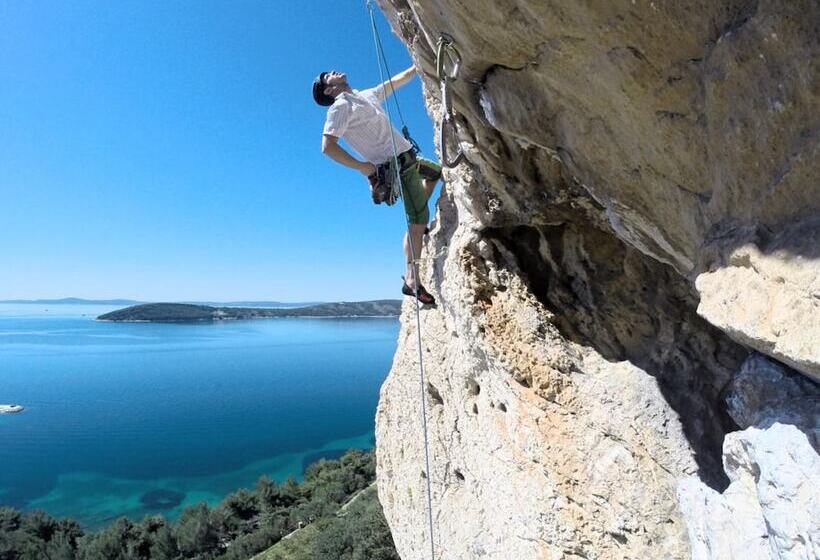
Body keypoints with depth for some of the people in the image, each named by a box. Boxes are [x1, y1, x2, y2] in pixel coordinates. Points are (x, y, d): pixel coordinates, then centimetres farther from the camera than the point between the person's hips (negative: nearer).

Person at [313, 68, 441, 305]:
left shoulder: (367, 95, 15)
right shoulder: (340, 107, -12)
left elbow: (397, 81, 26)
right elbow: (328, 147, -24)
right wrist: (362, 167, -22)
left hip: (408, 158, 9)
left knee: (437, 171, 32)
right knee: (418, 221, -11)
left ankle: (419, 223, 28)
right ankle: (411, 279, -7)